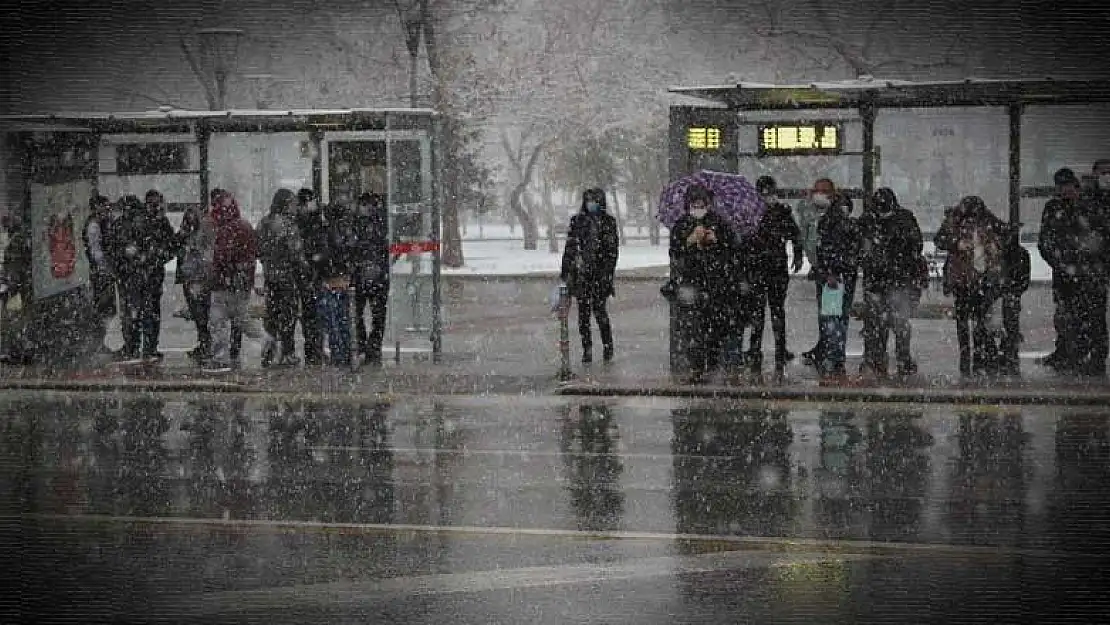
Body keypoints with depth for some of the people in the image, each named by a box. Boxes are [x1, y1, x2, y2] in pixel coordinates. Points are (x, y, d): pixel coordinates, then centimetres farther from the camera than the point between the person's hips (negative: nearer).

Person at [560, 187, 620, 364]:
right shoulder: (577, 221, 9)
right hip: (580, 271, 2)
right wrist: (565, 271, 7)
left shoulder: (609, 222, 5)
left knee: (599, 309, -8)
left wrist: (609, 272, -7)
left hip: (600, 272, -2)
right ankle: (587, 351, 7)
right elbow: (570, 247, 12)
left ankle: (607, 347, 8)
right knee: (583, 311, 1)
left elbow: (613, 249, 3)